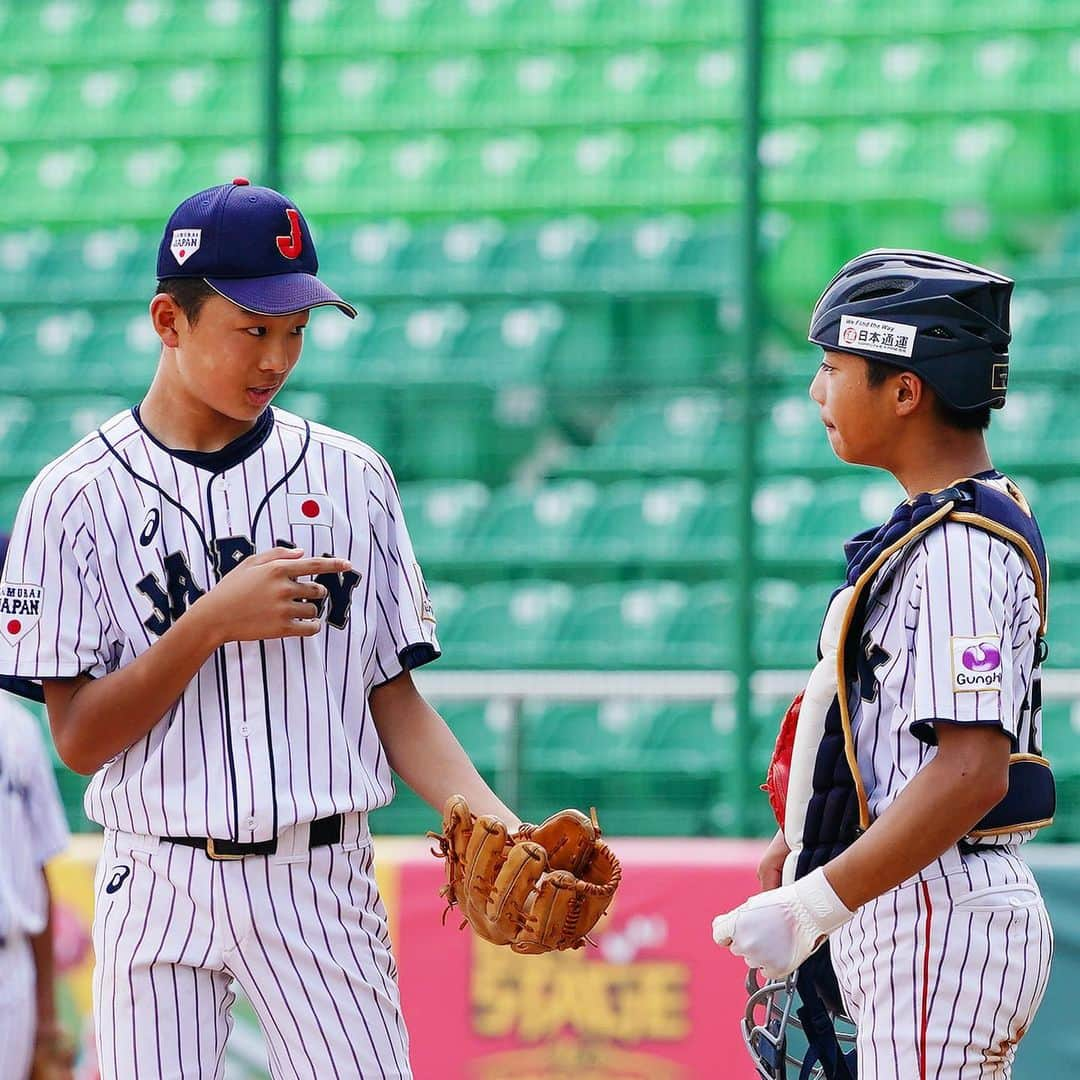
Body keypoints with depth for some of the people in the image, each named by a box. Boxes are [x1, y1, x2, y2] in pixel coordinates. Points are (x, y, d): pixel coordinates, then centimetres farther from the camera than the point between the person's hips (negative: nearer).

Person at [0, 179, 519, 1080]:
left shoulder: (350, 476, 7)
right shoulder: (77, 496, 0)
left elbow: (395, 697, 7)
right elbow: (78, 737, -4)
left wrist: (492, 820, -10)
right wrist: (212, 623, -16)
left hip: (323, 884, 1)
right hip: (161, 889, -1)